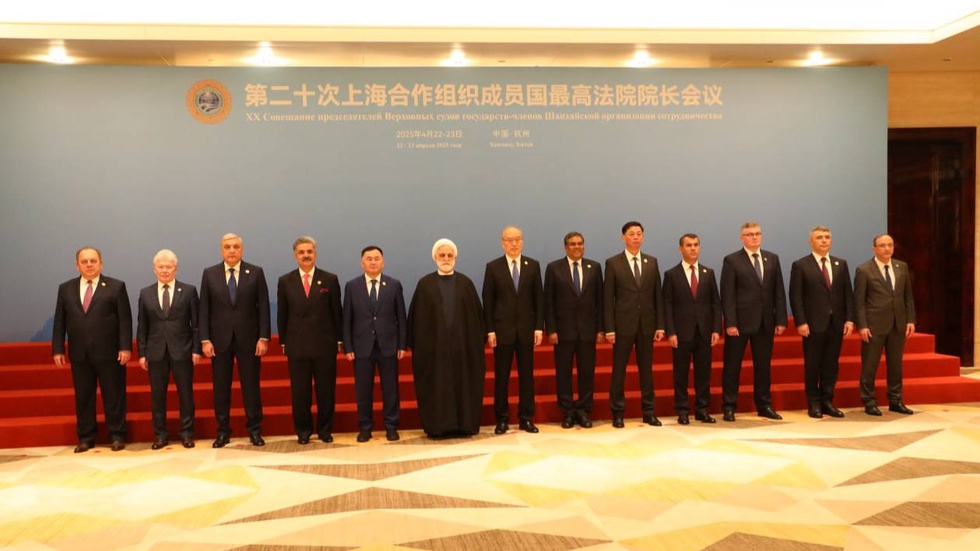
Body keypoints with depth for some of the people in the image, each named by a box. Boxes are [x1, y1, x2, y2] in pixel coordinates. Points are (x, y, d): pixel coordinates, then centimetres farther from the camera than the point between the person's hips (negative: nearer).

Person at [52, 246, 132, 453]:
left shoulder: (116, 287, 1)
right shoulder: (66, 288, 11)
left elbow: (125, 319, -3)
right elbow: (59, 321, 9)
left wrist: (125, 347, -11)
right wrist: (58, 349, 3)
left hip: (109, 352, -3)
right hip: (79, 354, 3)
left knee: (113, 396, 3)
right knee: (83, 397, 8)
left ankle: (117, 436, 13)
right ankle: (85, 438, 18)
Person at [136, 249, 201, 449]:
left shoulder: (189, 291, 2)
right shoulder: (145, 293, 8)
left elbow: (196, 323, 0)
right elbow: (142, 326, 8)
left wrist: (196, 349, -5)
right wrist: (141, 353, 3)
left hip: (182, 350, -2)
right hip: (156, 352, 2)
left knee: (186, 393, 4)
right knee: (157, 395, 6)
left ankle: (186, 433, 14)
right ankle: (160, 434, 17)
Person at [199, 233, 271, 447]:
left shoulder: (256, 273, 2)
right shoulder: (209, 274, 5)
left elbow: (263, 307, 0)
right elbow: (204, 309, 3)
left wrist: (264, 338, -7)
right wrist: (205, 339, -4)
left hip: (248, 339, -1)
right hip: (219, 340, 1)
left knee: (251, 387, 4)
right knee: (221, 388, 6)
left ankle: (254, 430, 14)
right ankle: (223, 431, 17)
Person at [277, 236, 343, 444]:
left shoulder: (330, 279, 2)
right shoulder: (285, 281, 4)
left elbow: (336, 312, 4)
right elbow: (282, 315, 8)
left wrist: (338, 339, 3)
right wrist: (282, 341, 6)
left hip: (325, 344, 0)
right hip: (296, 345, 1)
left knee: (326, 390, 6)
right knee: (299, 391, 7)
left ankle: (325, 430, 20)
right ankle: (303, 431, 21)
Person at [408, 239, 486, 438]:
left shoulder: (465, 283, 6)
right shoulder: (425, 284, 3)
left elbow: (476, 314, 6)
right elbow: (417, 317, 2)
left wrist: (479, 340, 1)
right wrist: (415, 344, -3)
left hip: (462, 343, 1)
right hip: (433, 344, -1)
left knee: (464, 384, 5)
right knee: (436, 386, 3)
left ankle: (464, 424, 15)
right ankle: (438, 426, 12)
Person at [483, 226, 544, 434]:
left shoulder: (533, 265, 6)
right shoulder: (493, 267, 1)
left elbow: (539, 298, 4)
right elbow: (488, 301, -1)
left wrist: (539, 327, -2)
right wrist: (490, 330, -6)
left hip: (526, 328, 2)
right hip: (502, 329, -1)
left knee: (526, 374, 6)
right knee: (501, 376, 4)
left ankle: (526, 418, 14)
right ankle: (502, 419, 12)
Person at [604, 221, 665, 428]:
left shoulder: (652, 262, 9)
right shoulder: (613, 263, -1)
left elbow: (657, 295, 9)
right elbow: (608, 298, -3)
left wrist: (660, 325, 3)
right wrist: (609, 328, -9)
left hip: (646, 324, 3)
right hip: (623, 324, -3)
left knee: (646, 369, 9)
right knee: (619, 369, 3)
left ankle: (648, 412, 18)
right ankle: (618, 413, 11)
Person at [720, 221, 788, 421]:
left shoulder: (772, 259, 10)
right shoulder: (731, 260, -3)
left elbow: (779, 292, 8)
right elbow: (727, 295, -8)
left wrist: (781, 320, 1)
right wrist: (730, 323, -14)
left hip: (766, 322, 4)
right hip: (740, 322, -4)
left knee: (763, 365, 11)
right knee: (732, 366, 3)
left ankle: (764, 405, 22)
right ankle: (728, 407, 10)